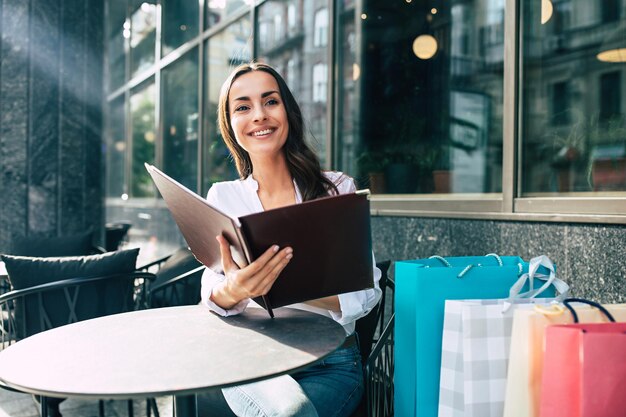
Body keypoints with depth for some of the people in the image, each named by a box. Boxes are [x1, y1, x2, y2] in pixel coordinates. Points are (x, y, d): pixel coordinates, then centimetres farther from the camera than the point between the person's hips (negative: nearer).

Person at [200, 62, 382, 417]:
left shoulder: (338, 188, 0)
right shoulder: (222, 196, 5)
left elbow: (367, 292, -5)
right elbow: (213, 293, -5)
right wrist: (232, 290, -31)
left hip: (330, 361, 0)